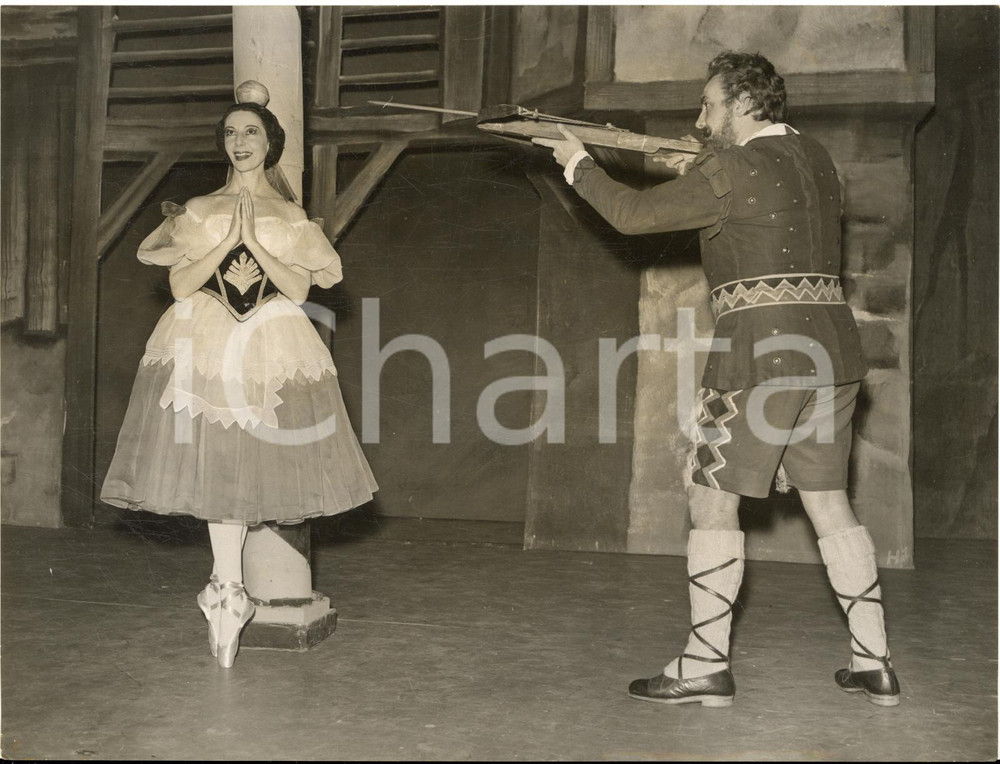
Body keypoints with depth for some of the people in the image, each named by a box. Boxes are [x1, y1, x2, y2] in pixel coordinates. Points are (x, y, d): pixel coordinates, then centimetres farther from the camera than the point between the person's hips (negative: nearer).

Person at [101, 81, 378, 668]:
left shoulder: (290, 217, 10)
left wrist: (255, 243, -11)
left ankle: (225, 595, 11)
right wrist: (225, 242, -9)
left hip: (272, 348, 0)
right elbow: (180, 284, 1)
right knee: (216, 464, -4)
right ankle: (229, 594, 5)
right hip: (205, 346, 0)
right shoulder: (200, 211, 10)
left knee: (248, 464, -1)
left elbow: (301, 289, -1)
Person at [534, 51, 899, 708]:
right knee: (830, 503, 13)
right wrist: (702, 175, 27)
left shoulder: (732, 169, -6)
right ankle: (874, 663, 16)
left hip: (761, 353, -8)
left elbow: (633, 214, -2)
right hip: (833, 351, 8)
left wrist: (579, 164, 13)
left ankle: (706, 665, 4)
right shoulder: (817, 159, 16)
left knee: (713, 501, 1)